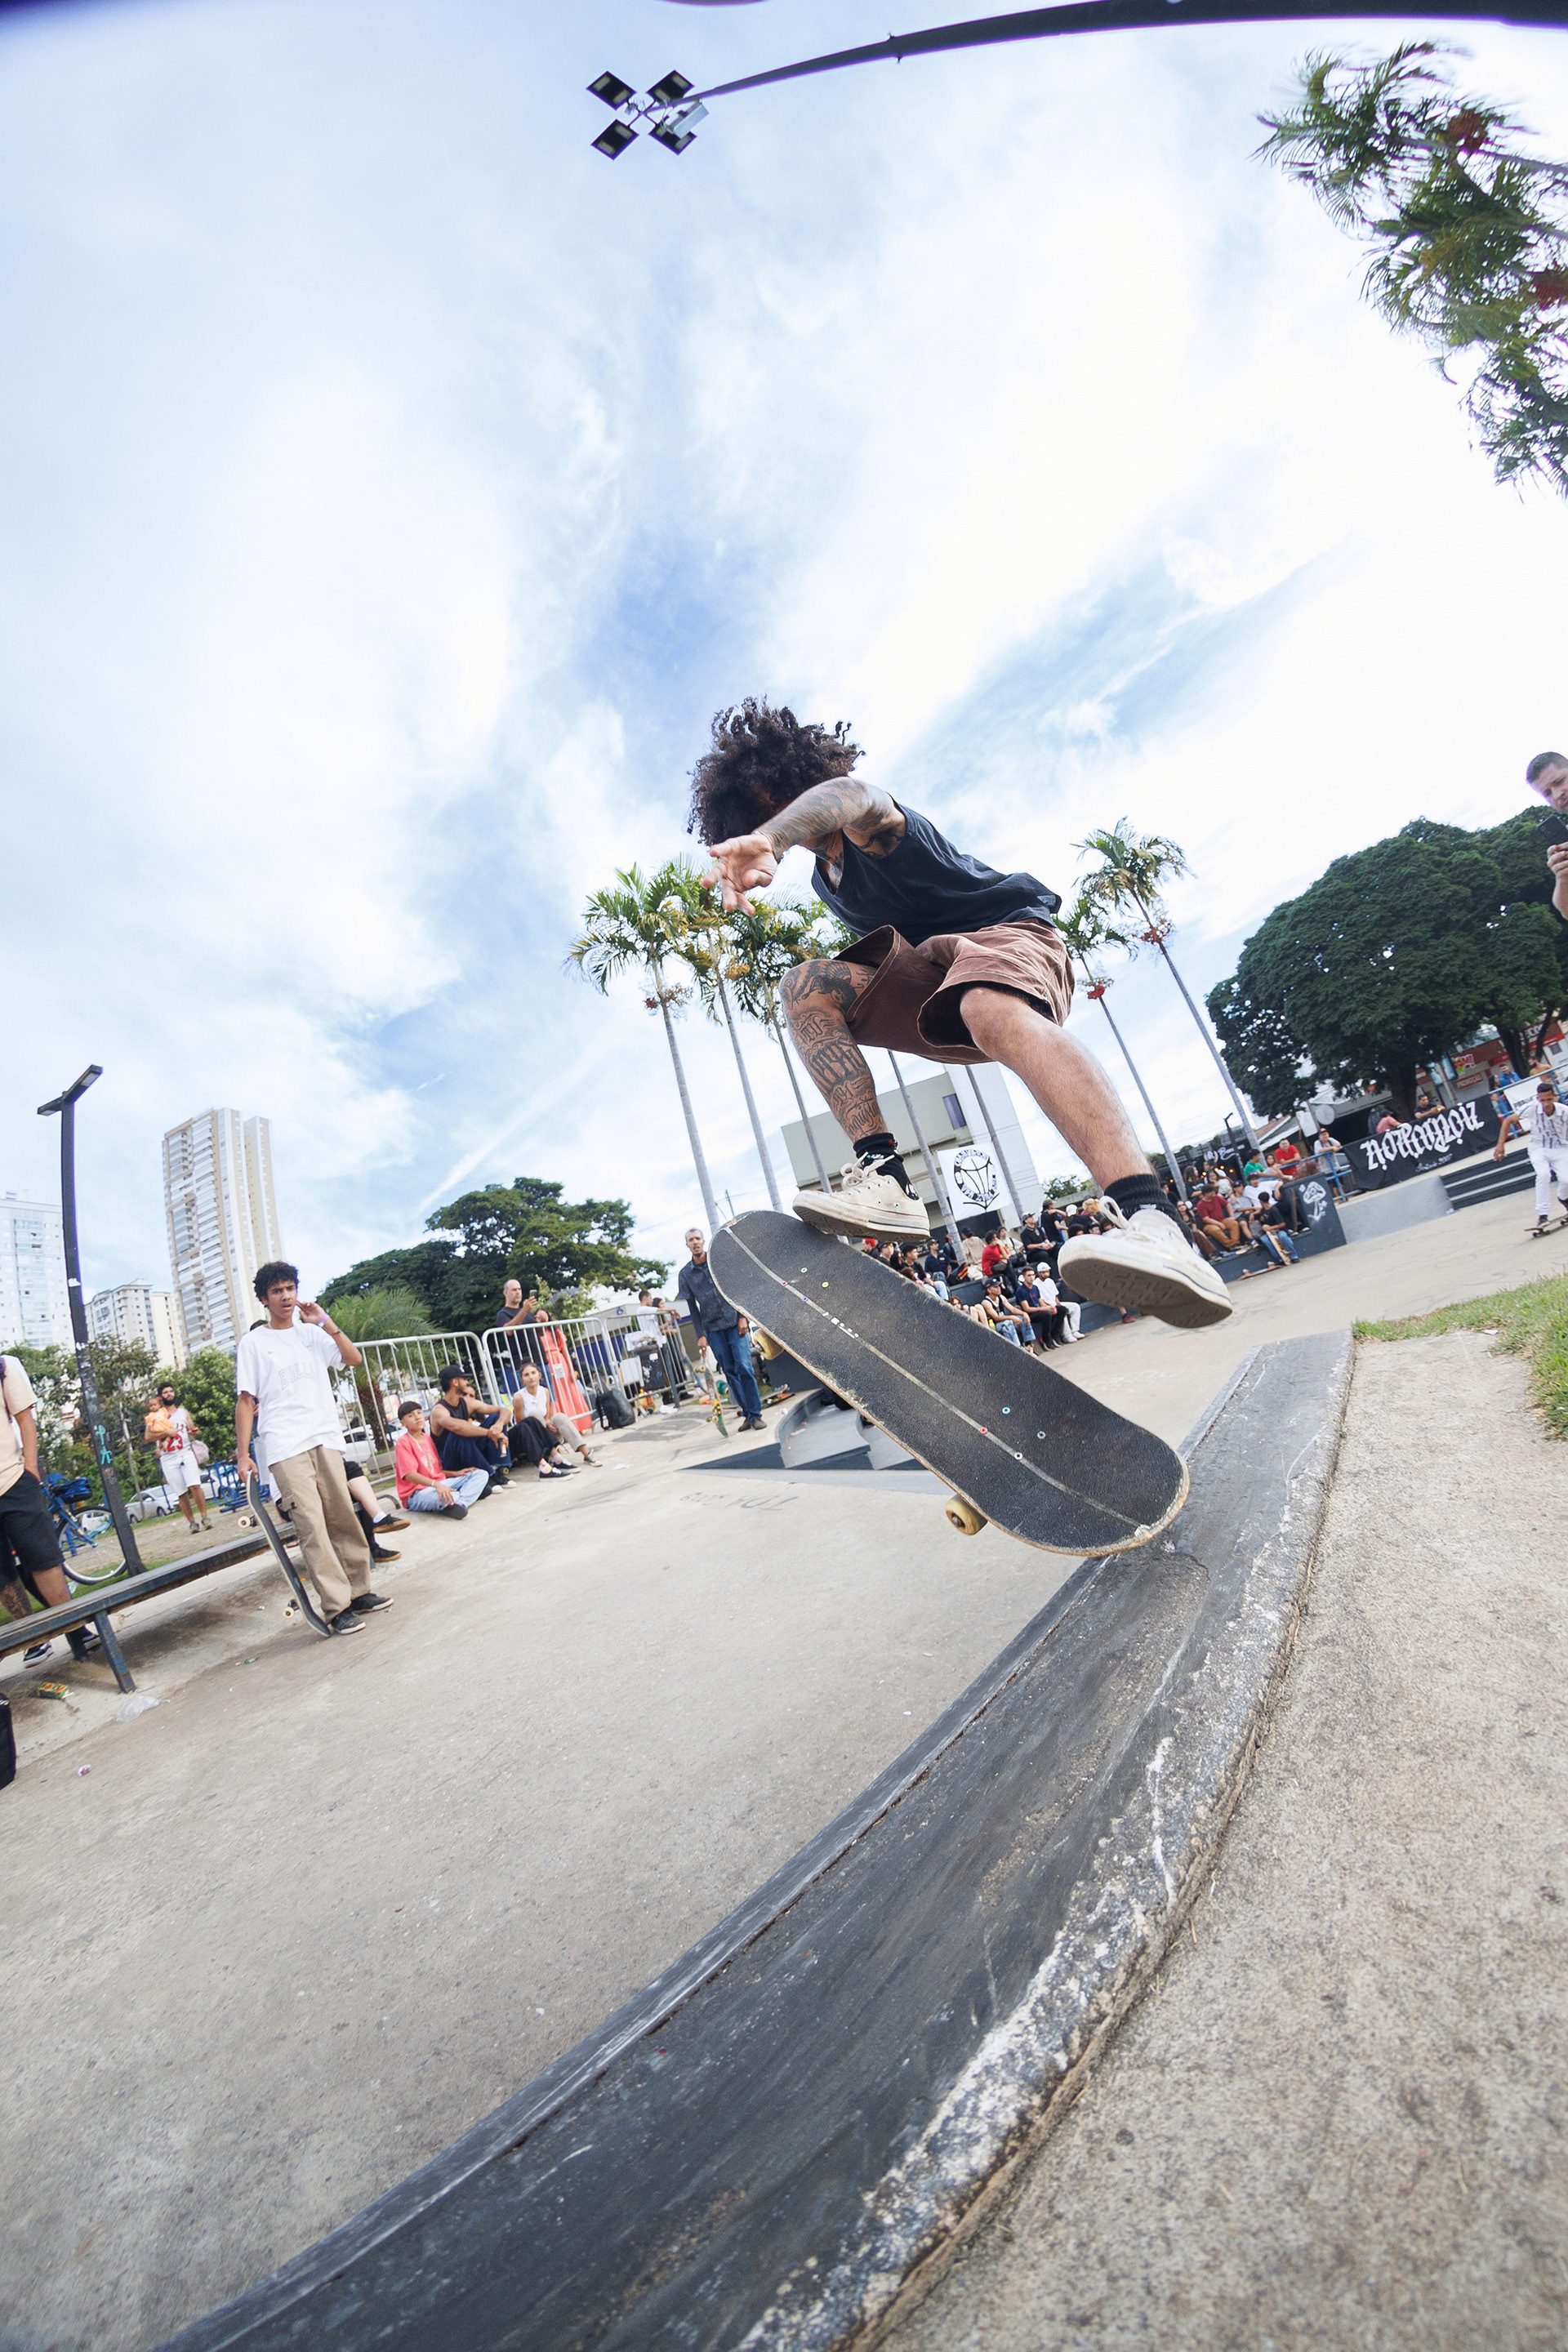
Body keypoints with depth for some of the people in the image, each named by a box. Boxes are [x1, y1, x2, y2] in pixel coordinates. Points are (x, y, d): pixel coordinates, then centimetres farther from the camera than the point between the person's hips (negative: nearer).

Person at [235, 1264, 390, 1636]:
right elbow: (245, 1401, 3)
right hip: (285, 1448, -3)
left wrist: (326, 1323, -3)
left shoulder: (311, 1333, 14)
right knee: (311, 1524, -10)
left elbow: (354, 1359, 4)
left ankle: (359, 1591, 14)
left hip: (326, 1440, 3)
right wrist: (242, 1454, -3)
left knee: (343, 1518, 4)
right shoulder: (253, 1343, 6)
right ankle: (337, 1607, -8)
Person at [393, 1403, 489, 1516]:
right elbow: (409, 1475, -21)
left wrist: (455, 1473, 3)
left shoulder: (428, 1438, 16)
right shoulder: (403, 1443, -8)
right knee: (444, 1496, -45)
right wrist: (436, 1484, -34)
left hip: (440, 1484, 9)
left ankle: (461, 1503, -30)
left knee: (482, 1474, -6)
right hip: (415, 1495, -9)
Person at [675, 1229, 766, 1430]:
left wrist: (742, 1317, -5)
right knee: (729, 1372, 1)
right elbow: (692, 1307, 7)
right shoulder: (685, 1274, 5)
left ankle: (756, 1414, -5)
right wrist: (700, 1335, 0)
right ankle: (747, 1414, 8)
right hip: (713, 1329, 2)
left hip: (734, 1323, -1)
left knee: (744, 1367, -9)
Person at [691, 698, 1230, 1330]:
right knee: (807, 985, -13)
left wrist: (770, 838, -57)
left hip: (1008, 929, -7)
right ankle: (883, 1178, -31)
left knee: (992, 1010, -43)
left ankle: (1149, 1223, -61)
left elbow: (848, 795, -37)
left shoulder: (872, 826, -10)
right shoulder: (825, 880, 16)